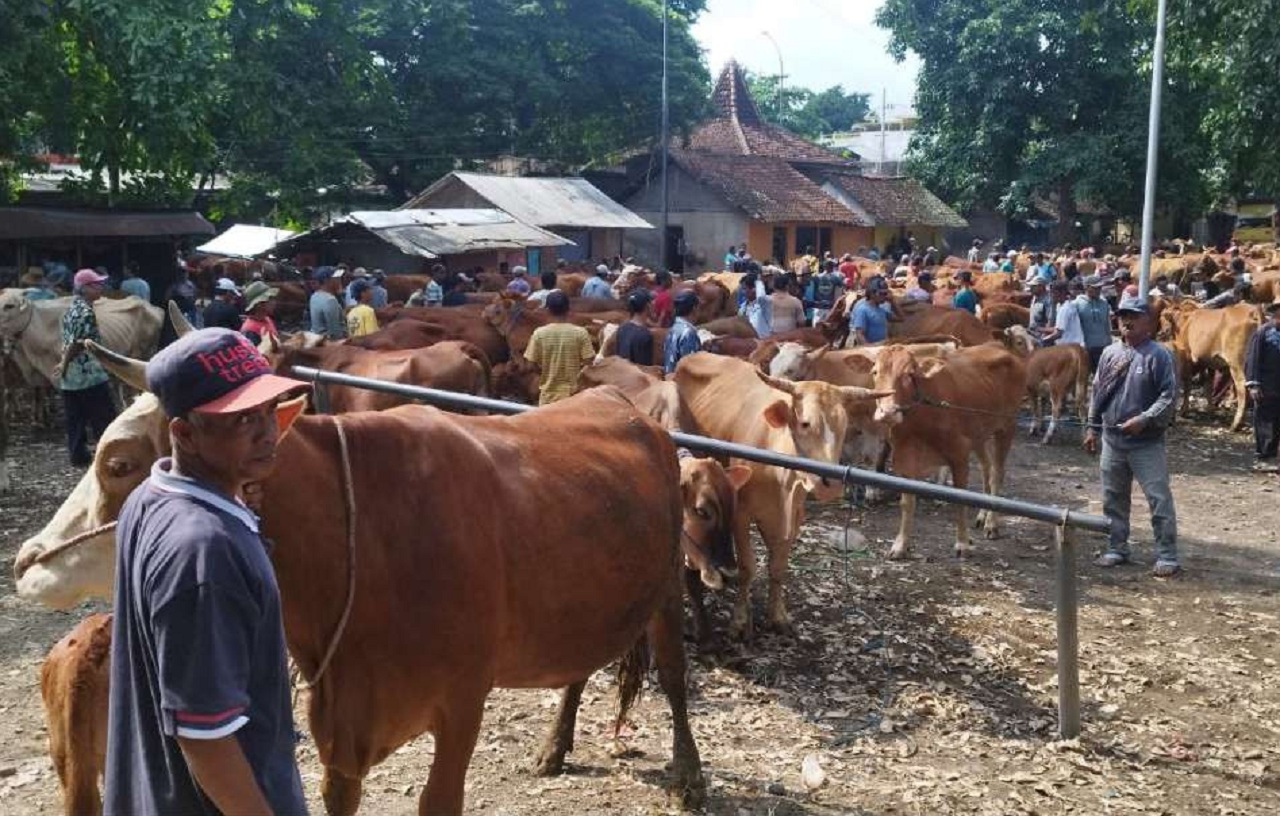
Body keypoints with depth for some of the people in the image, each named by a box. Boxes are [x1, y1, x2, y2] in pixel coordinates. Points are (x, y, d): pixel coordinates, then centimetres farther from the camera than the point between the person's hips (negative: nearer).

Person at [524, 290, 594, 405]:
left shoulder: (539, 333, -6)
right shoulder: (580, 333, -8)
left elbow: (532, 364, -3)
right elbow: (587, 363, -9)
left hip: (548, 395, 1)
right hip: (574, 394, -1)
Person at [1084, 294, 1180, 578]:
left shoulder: (1159, 355, -9)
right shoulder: (1110, 353, 8)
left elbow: (1169, 396, -12)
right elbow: (1098, 392, 16)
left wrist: (1145, 419, -21)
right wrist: (1092, 428, 15)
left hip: (1147, 442, -6)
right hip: (1112, 439, 6)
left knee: (1159, 500, -4)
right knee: (1113, 498, 14)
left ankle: (1167, 557, 3)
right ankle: (1116, 550, 26)